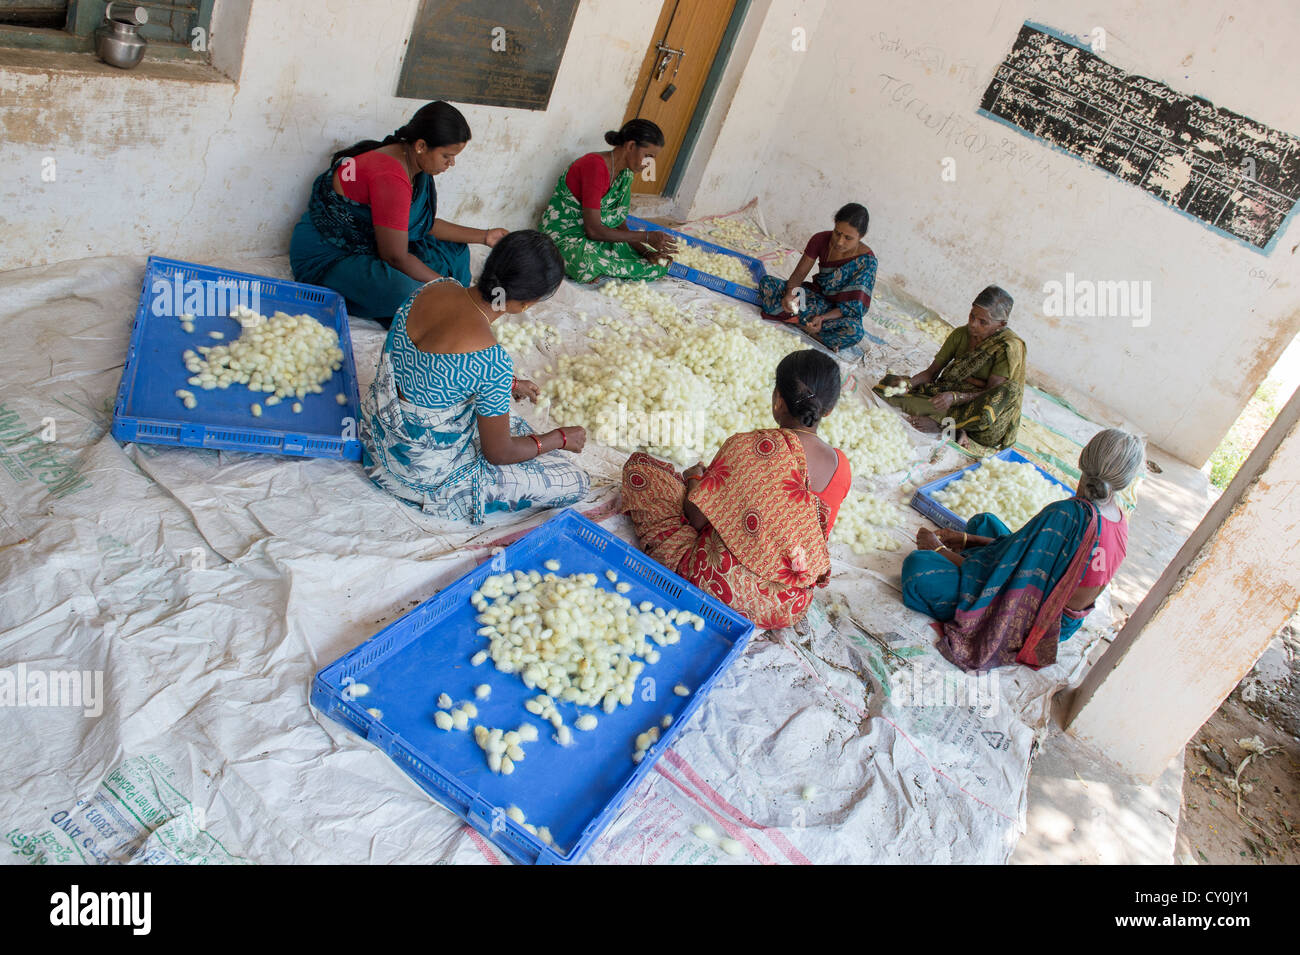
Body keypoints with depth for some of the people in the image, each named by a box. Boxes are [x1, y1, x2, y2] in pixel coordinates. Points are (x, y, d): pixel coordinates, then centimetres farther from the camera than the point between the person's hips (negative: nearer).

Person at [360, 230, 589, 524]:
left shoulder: (437, 288, -12)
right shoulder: (492, 360, -35)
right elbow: (498, 453, -19)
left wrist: (508, 384, 22)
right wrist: (561, 438, -3)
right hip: (427, 472, -9)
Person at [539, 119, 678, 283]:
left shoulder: (625, 174, 6)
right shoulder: (595, 166, -22)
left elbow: (620, 226, 7)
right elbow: (593, 230, -26)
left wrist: (647, 253, -9)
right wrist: (646, 237, -23)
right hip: (563, 237, -9)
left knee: (659, 262, -4)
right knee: (588, 263, -44)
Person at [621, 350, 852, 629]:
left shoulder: (748, 446, -21)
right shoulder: (841, 466, -6)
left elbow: (697, 517, -13)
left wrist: (694, 477, 10)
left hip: (722, 588, -6)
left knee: (639, 466, 4)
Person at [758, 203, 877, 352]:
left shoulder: (866, 260, -20)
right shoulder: (821, 240, -10)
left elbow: (853, 306, -21)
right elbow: (799, 274, -6)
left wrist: (823, 318, -38)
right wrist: (790, 294, -29)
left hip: (838, 311, -4)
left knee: (854, 331, -42)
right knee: (767, 283, -18)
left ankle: (797, 322, -26)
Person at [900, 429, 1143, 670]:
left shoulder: (1068, 514, -32)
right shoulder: (1120, 520, -3)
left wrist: (940, 549, -8)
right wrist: (966, 539, 7)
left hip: (1028, 623, -9)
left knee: (918, 565, -20)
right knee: (982, 522, 19)